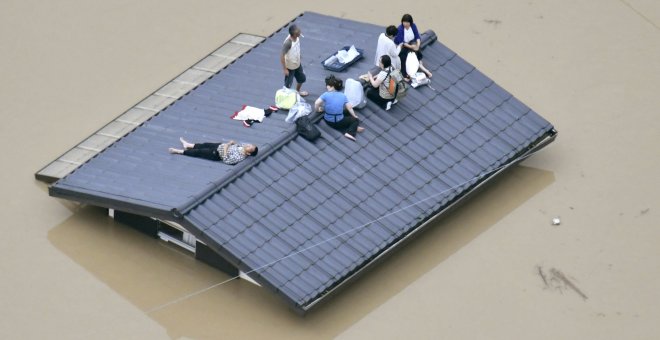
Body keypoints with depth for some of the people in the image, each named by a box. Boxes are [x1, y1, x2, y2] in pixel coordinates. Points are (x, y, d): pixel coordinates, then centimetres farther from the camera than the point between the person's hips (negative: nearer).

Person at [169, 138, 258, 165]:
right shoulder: (245, 146, -11)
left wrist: (225, 148, -27)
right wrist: (231, 143, -10)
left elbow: (226, 160, -31)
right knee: (206, 145, 22)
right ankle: (188, 145, 44)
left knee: (199, 152, 3)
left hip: (217, 154, -8)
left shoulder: (239, 157, -34)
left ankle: (180, 151, 18)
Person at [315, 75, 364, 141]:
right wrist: (354, 116, 15)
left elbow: (316, 103, -20)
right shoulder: (343, 96, -3)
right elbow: (349, 108, -1)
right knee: (356, 120, 17)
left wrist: (318, 110, 1)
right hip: (339, 122, -2)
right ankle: (350, 132, -11)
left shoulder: (326, 94, -8)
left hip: (328, 121, 2)